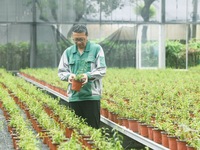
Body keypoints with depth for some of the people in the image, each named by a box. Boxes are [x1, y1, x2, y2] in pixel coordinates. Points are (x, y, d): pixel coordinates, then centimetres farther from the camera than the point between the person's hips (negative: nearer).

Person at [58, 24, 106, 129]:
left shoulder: (96, 49, 4)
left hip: (92, 95, -3)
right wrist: (69, 76, -9)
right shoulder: (68, 52, 13)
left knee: (93, 127, -3)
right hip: (74, 96, 3)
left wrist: (88, 75, -19)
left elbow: (102, 70, -1)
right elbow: (61, 72, 14)